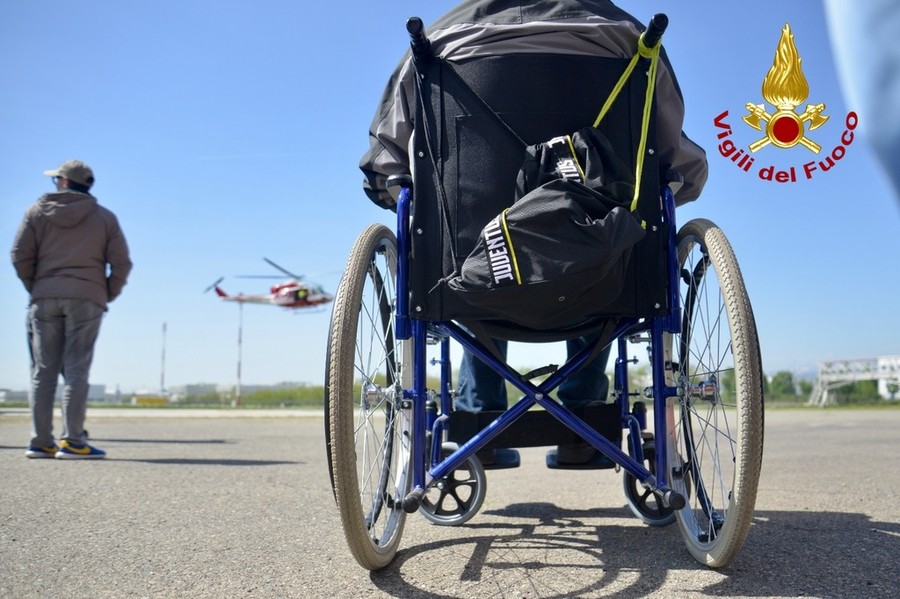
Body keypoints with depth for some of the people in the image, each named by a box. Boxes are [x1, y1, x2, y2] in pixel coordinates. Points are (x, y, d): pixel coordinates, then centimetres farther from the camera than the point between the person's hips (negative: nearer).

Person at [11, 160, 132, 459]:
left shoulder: (37, 211, 10)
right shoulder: (104, 217, 9)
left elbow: (20, 255, 2)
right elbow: (121, 263, 1)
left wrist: (35, 288, 11)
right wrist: (107, 295, 9)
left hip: (44, 299, 1)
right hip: (87, 299, -1)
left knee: (44, 370, 5)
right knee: (76, 370, -3)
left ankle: (40, 442, 5)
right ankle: (73, 441, -8)